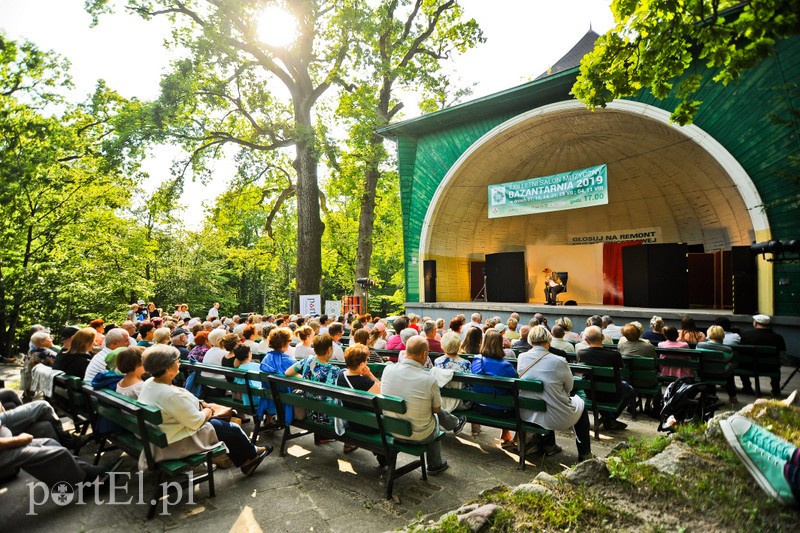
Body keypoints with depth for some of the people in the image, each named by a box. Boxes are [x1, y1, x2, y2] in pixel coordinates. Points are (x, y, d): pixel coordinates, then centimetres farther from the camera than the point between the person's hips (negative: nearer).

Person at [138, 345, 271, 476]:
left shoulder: (149, 383, -4)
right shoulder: (171, 395, -34)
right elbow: (196, 422, -25)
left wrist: (203, 405, 3)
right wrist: (207, 411, -5)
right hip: (177, 445, -9)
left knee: (221, 422, 17)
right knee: (232, 429, 7)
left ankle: (244, 462, 28)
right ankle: (253, 453, 34)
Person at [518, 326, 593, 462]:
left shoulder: (521, 358, -6)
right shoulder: (558, 362, -18)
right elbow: (569, 387, -2)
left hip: (526, 414, 4)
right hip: (555, 418, -4)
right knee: (581, 404, 26)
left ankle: (548, 445, 44)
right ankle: (584, 453, 35)